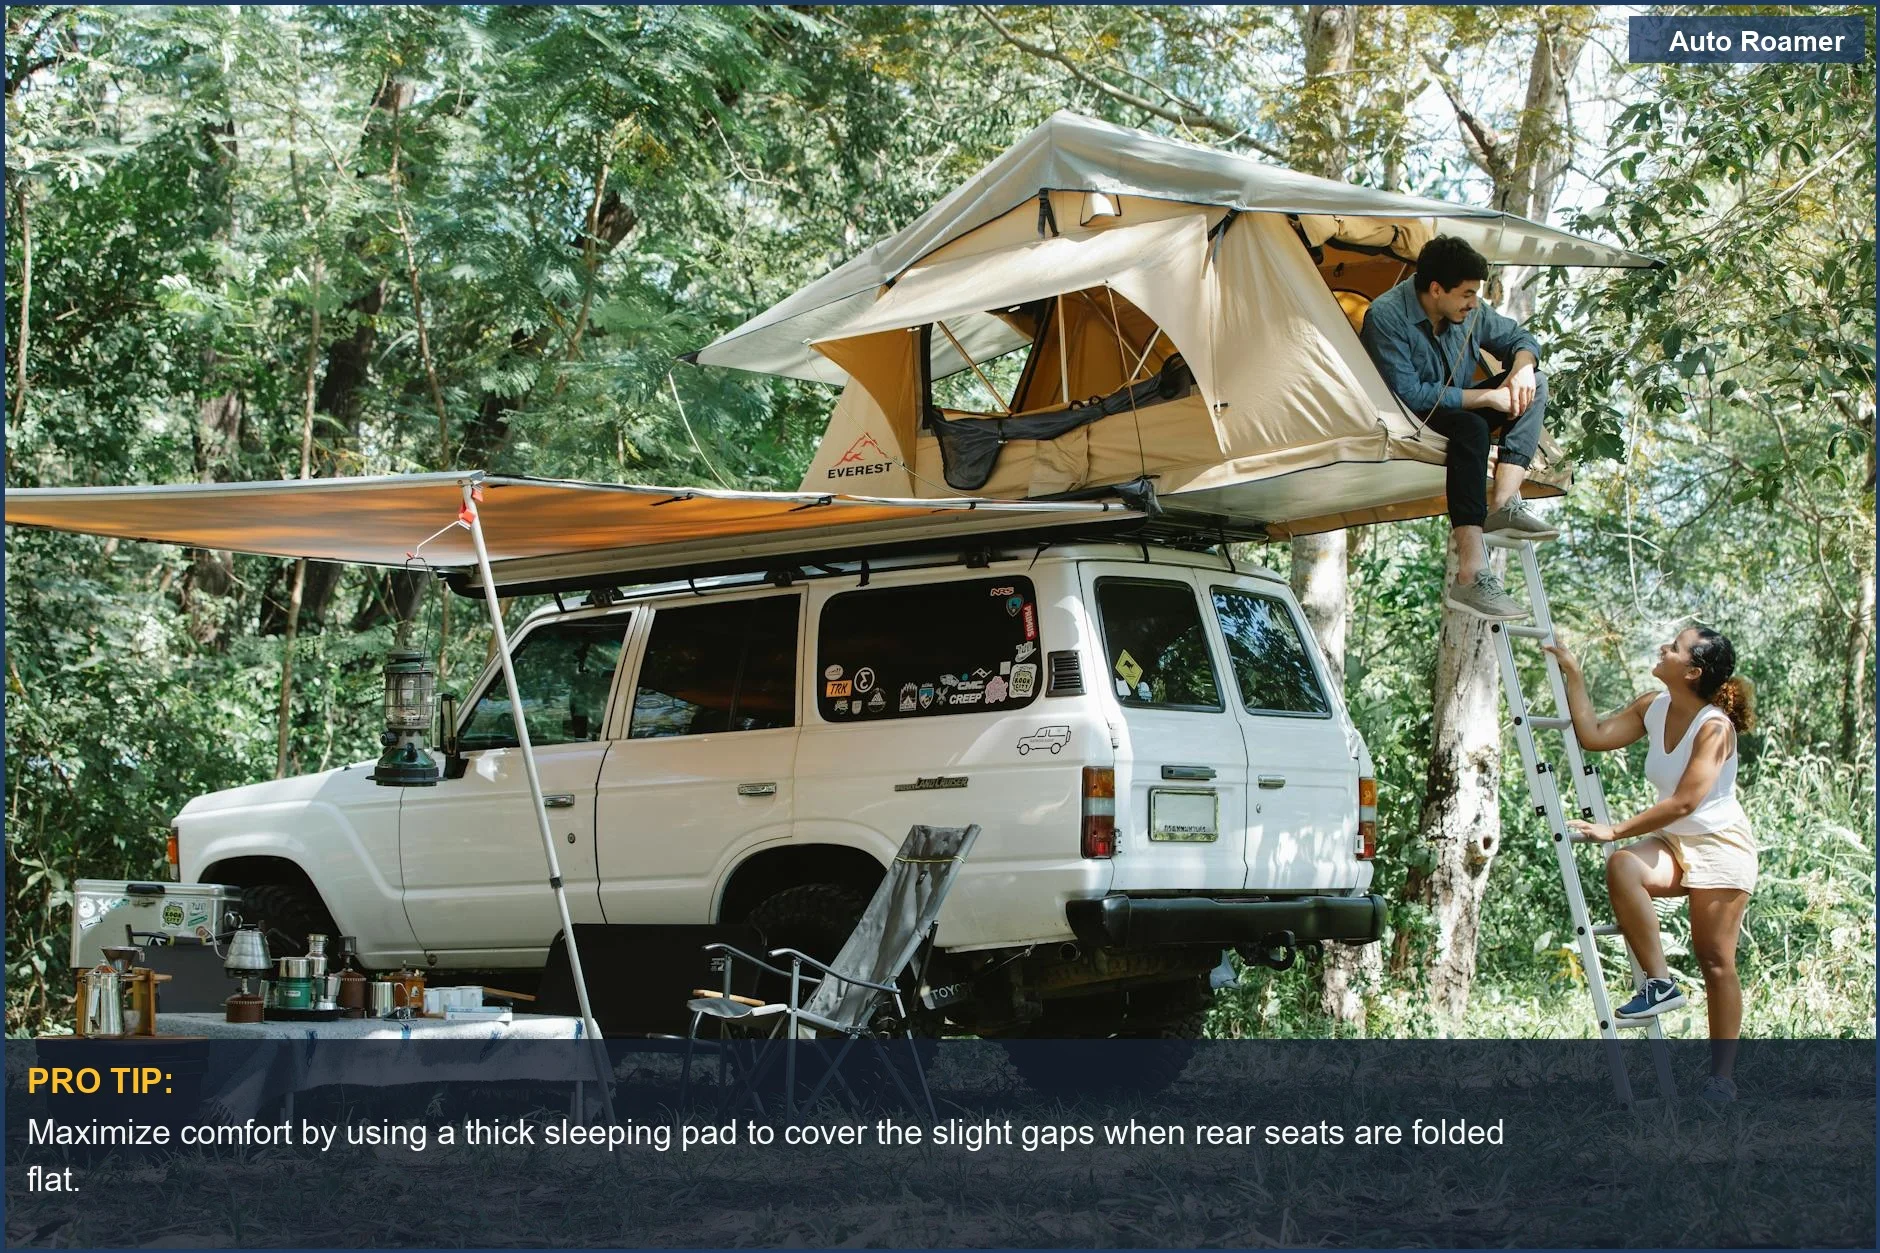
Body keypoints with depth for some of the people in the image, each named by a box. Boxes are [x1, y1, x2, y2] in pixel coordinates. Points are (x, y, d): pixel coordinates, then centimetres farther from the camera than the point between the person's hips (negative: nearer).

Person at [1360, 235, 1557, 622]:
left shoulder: (1467, 311, 0)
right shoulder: (1385, 317, -22)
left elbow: (1518, 339, 14)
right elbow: (1406, 395, -28)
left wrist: (1522, 367, -11)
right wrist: (1484, 397, -24)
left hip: (1455, 412, 8)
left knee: (1532, 386, -4)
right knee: (1471, 428, -36)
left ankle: (1504, 503, -21)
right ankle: (1471, 576, -47)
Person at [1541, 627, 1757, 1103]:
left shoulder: (1715, 726, -20)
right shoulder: (1652, 708, 0)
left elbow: (1684, 801, -24)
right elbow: (1593, 735, 1)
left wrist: (1616, 830, -23)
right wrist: (1573, 676, -1)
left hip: (1720, 844, -5)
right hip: (1672, 842, 5)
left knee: (1715, 961, -4)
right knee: (1622, 866, -29)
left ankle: (1723, 1079, 2)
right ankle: (1659, 982, -22)